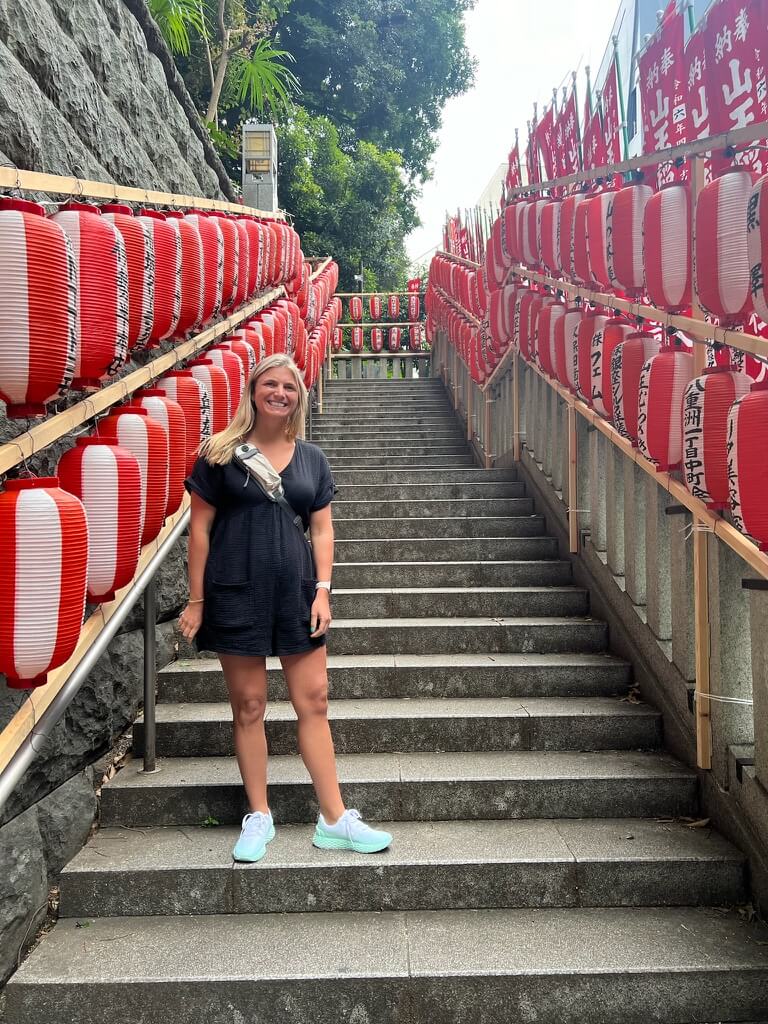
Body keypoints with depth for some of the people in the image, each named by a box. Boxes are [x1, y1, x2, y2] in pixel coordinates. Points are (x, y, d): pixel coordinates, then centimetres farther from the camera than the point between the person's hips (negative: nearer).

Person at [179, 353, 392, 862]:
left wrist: (323, 589, -1)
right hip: (237, 592, -2)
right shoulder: (221, 453, 0)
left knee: (314, 701, 4)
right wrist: (197, 600, -3)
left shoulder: (311, 458, 8)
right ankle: (259, 816, 20)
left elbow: (322, 529, 9)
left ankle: (335, 820, 13)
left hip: (297, 591, 3)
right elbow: (200, 527, 0)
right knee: (249, 706, 5)